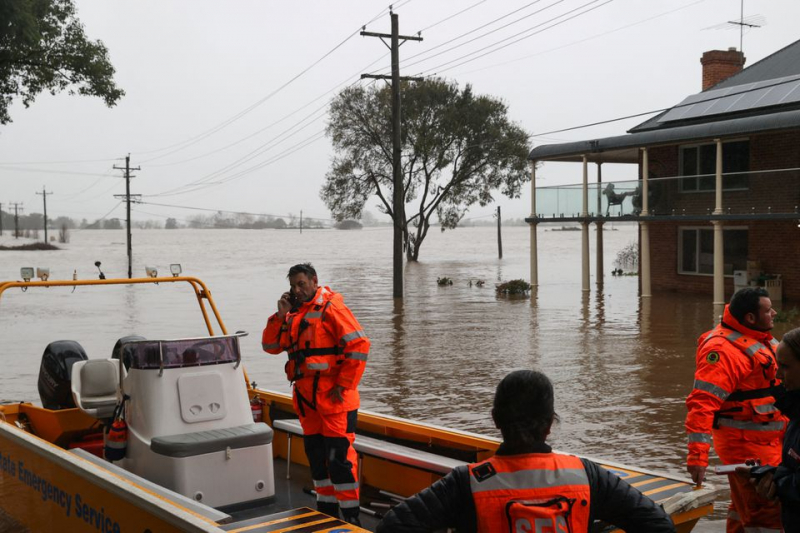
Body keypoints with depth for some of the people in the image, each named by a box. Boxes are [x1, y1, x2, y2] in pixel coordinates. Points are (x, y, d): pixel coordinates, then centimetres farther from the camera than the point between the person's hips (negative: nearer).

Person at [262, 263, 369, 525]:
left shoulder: (331, 308, -10)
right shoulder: (294, 314, 14)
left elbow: (359, 345, -16)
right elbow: (271, 345, 9)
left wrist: (344, 385, -16)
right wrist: (281, 315, -4)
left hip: (334, 398, -8)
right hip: (306, 399, 8)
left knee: (339, 458, -6)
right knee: (316, 456, 15)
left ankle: (351, 516, 2)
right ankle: (326, 510, 28)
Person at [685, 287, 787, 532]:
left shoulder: (759, 339, 9)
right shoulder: (724, 350, -23)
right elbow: (702, 403, -29)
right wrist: (697, 455, -33)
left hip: (768, 440, 10)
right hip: (746, 444, -10)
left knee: (746, 507, 22)